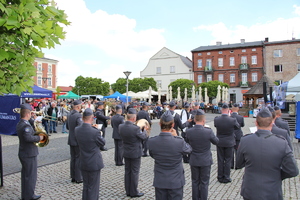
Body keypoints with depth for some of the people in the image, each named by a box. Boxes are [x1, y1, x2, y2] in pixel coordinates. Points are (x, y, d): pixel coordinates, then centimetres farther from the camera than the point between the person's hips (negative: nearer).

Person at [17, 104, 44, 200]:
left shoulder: (19, 124, 8)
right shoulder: (26, 125, -23)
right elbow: (28, 138, -34)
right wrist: (39, 138, -21)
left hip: (23, 153, 10)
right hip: (30, 154, -10)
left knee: (25, 174, 19)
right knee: (31, 175, 4)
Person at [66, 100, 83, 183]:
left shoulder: (70, 115, 7)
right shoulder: (78, 116, -19)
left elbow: (67, 127, 16)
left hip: (71, 140, 8)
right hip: (78, 141, -8)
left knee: (73, 158, 14)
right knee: (79, 159, 2)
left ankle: (73, 177, 23)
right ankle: (78, 178, 9)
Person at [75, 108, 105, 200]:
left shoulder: (77, 130, -7)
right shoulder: (95, 132, -25)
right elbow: (103, 143, -8)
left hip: (83, 163, 6)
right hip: (94, 163, -6)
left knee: (86, 186, 22)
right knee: (93, 188, 9)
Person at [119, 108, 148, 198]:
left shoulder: (121, 127, -8)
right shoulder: (136, 128, -26)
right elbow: (144, 137, -10)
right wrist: (144, 130, 10)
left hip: (126, 153, 6)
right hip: (135, 153, -6)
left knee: (127, 171, 16)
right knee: (135, 172, 7)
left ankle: (128, 191, 28)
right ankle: (134, 192, 18)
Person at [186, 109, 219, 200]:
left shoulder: (188, 131, -16)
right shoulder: (209, 131, -22)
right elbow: (216, 141, -3)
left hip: (194, 161, 2)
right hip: (205, 161, -2)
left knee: (195, 182, 17)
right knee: (204, 183, 13)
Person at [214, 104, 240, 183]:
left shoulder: (216, 119, -16)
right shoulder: (233, 120, -20)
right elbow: (237, 126, 1)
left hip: (219, 142, 2)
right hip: (229, 142, -2)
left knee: (220, 160, 13)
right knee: (228, 160, 11)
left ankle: (220, 177, 24)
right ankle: (226, 178, 19)